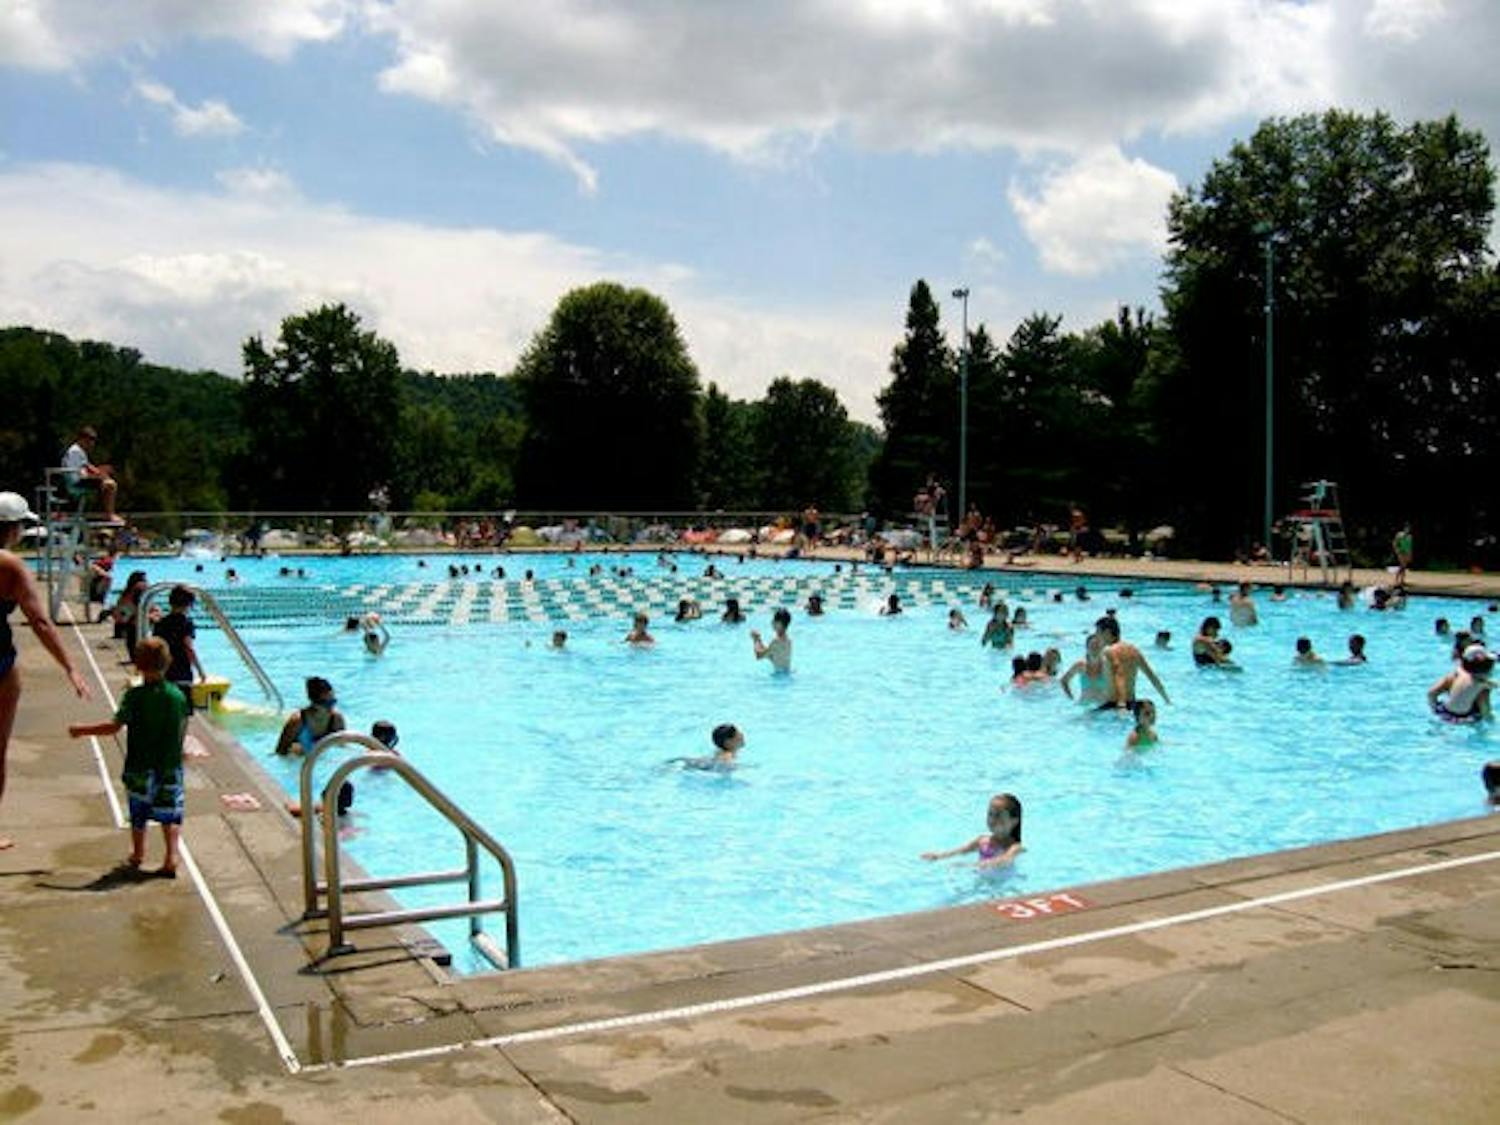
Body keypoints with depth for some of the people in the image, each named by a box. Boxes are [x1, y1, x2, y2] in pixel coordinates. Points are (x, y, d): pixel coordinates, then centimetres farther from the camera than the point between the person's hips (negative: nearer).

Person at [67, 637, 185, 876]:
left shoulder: (134, 696, -13)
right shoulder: (178, 696, -4)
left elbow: (115, 726, -17)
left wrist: (83, 730, -6)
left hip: (140, 767, -1)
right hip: (171, 767, 2)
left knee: (138, 814, 16)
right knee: (170, 813, 7)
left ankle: (137, 856, 32)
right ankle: (171, 857, -4)